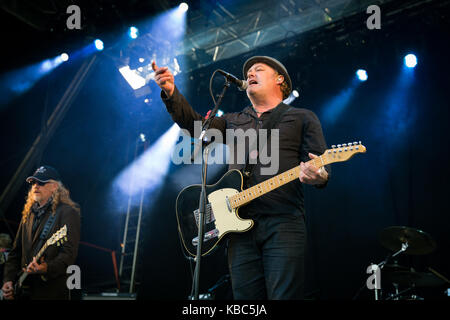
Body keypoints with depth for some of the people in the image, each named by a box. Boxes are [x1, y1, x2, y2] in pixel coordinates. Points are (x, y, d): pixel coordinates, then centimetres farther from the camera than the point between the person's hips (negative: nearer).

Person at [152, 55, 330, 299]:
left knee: (284, 296, -13)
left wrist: (317, 176, -18)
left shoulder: (302, 119, 14)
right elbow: (194, 124, 13)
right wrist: (171, 93, -3)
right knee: (245, 297, 0)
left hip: (283, 224, -4)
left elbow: (321, 167, 6)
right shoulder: (233, 122, 26)